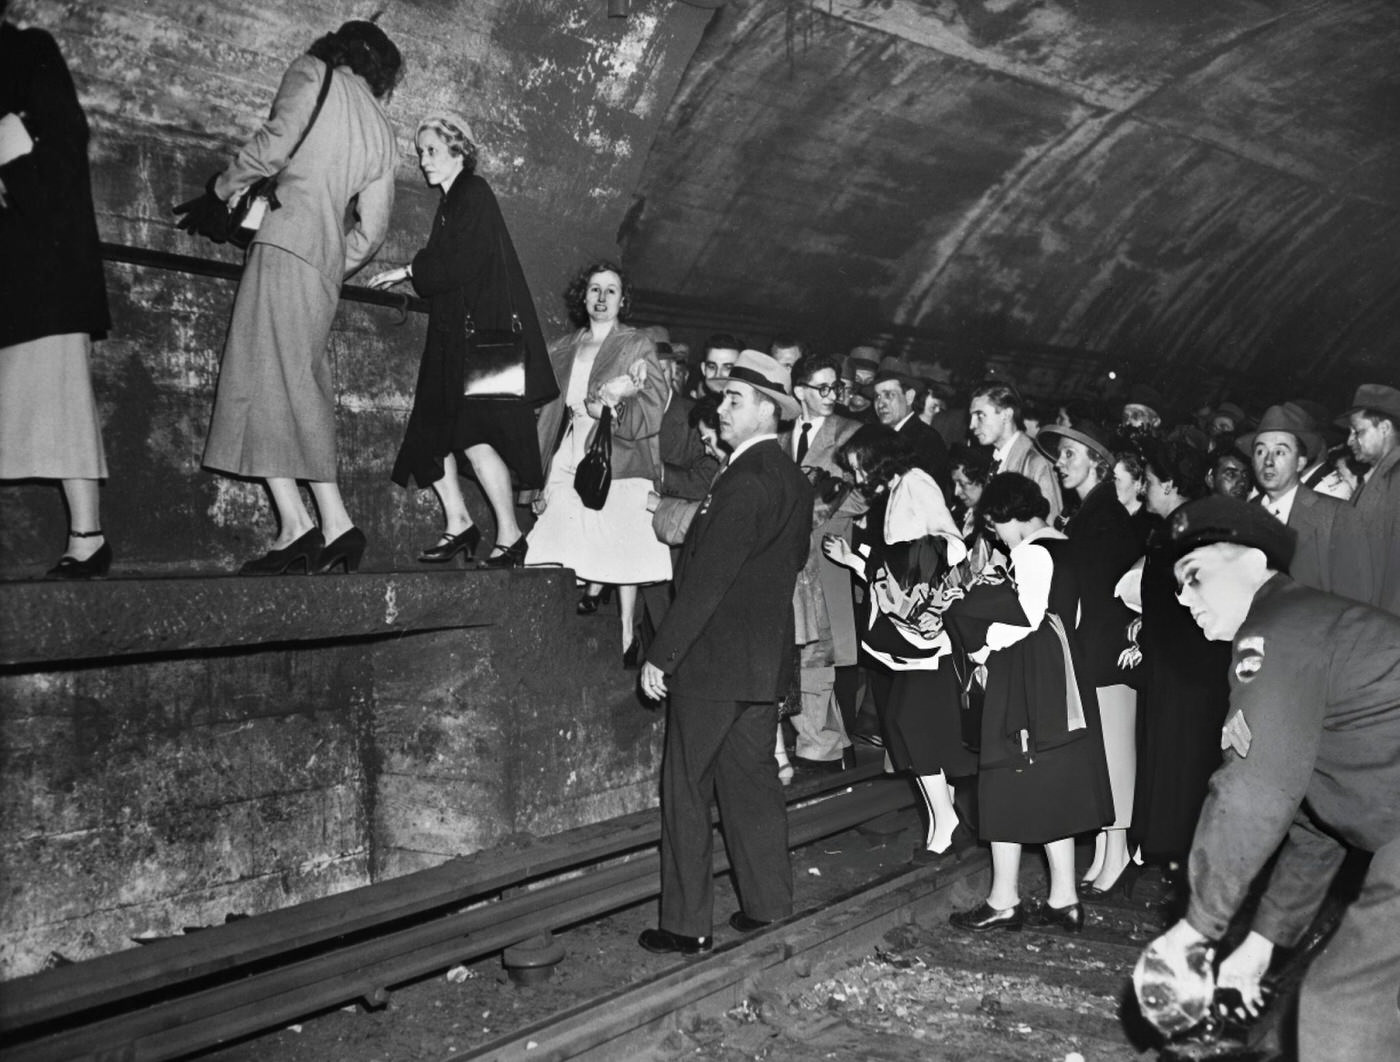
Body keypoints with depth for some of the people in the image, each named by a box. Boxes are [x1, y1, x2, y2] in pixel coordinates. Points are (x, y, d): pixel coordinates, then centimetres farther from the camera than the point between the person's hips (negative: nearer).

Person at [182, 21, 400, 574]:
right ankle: (334, 525, 1)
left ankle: (297, 524, -16)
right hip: (327, 260, 7)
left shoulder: (313, 72, 8)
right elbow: (371, 228, 18)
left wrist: (220, 192, 4)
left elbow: (274, 144, -8)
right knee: (303, 390, 8)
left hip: (285, 241, -7)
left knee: (262, 379, -8)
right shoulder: (382, 133, 23)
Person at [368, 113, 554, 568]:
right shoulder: (450, 203, 20)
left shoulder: (474, 194, -7)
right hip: (455, 337, 9)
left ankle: (509, 535, -4)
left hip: (484, 334, -9)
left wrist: (410, 271, -4)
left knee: (474, 436, -12)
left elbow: (463, 263, -15)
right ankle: (458, 523, 12)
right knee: (432, 433, 4)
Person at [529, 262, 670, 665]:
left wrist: (611, 405, -17)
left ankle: (627, 639, 3)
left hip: (619, 462, -4)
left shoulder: (637, 347, 6)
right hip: (569, 462, 4)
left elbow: (653, 412, -2)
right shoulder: (561, 351, 17)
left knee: (621, 558, -6)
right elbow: (548, 415, 15)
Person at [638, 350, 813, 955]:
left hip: (713, 658, -9)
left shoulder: (747, 481, -20)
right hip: (766, 657, 9)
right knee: (751, 779, 16)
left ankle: (687, 925, 9)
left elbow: (707, 579, -22)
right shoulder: (792, 480, 10)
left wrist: (661, 655, -17)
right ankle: (768, 901, 24)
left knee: (686, 791, 2)